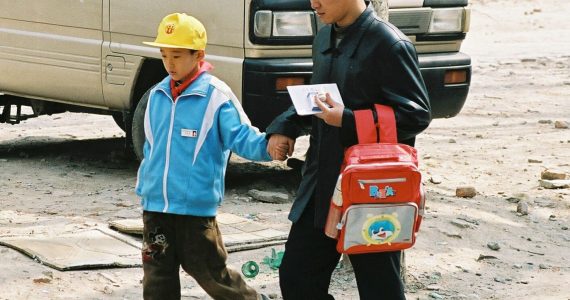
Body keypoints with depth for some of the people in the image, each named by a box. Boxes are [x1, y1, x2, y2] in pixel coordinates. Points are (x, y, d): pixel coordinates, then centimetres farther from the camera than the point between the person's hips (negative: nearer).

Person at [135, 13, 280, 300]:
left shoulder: (216, 96, -11)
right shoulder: (157, 95, 8)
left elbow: (241, 137, -15)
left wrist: (268, 146, -34)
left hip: (196, 205, -5)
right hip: (155, 205, 6)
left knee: (211, 273, 3)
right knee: (158, 276, 10)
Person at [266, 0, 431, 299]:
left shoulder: (388, 44, -14)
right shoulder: (325, 38, 11)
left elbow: (417, 114, -16)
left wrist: (348, 121, -22)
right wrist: (284, 127, 5)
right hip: (321, 184, 8)